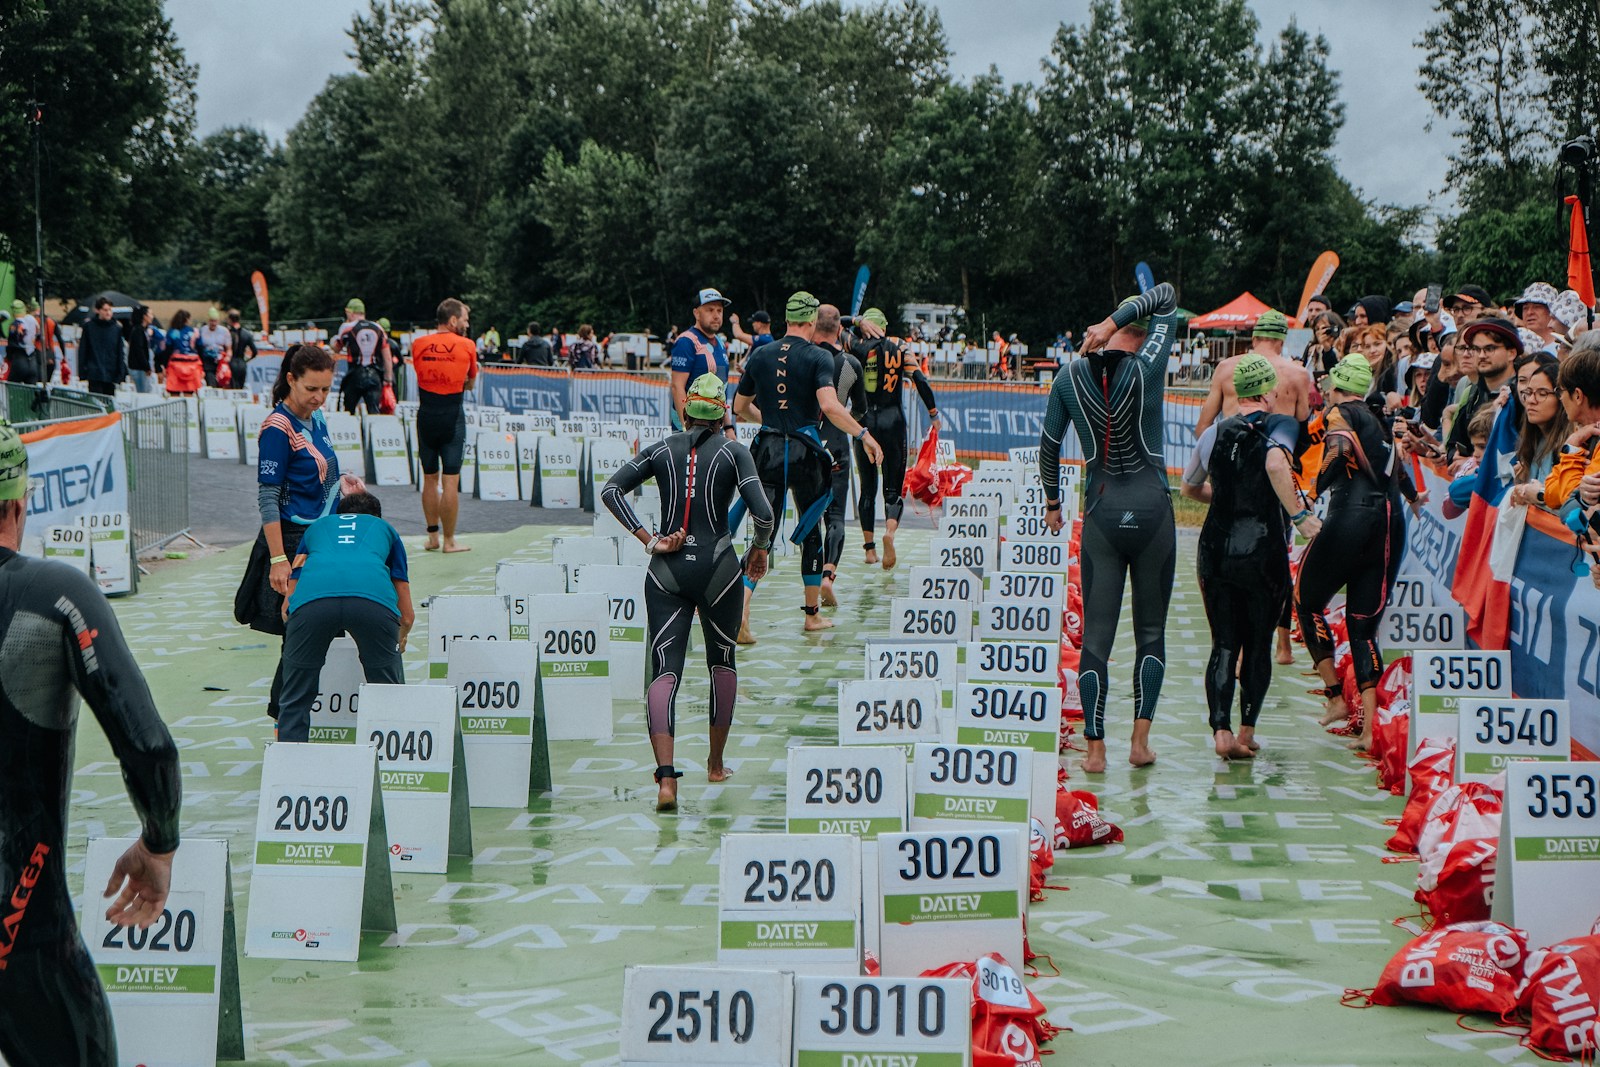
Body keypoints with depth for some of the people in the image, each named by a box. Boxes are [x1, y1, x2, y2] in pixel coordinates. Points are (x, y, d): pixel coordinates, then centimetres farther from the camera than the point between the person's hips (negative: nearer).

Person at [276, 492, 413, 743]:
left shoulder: (315, 527, 40)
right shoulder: (384, 528, 39)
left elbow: (287, 608, 37)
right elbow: (407, 616, 39)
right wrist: (399, 642, 61)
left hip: (311, 598, 1)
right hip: (374, 597, 0)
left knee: (296, 700, 15)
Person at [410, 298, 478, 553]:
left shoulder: (418, 344, 4)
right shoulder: (467, 346, -5)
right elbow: (471, 383, 7)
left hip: (426, 415, 3)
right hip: (452, 417, -3)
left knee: (430, 479, 13)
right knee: (451, 480, -1)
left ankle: (433, 536, 17)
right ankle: (449, 541, 1)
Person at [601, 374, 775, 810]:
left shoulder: (662, 450, 8)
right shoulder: (733, 452, 0)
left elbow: (611, 490, -4)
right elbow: (762, 512, -12)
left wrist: (648, 541, -4)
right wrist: (760, 549, 7)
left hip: (667, 572, 1)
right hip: (718, 569, -1)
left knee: (665, 672, -4)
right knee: (722, 661, 22)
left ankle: (666, 778, -22)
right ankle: (716, 765, 32)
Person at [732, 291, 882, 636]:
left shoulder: (760, 355, 8)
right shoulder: (818, 358, -5)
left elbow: (740, 407, 18)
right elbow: (829, 406, -21)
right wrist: (864, 435, -15)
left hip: (768, 451, 3)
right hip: (805, 451, -3)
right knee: (811, 531, 14)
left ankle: (741, 610, -21)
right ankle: (812, 614, 22)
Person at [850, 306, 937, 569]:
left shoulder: (856, 348, 1)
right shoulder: (898, 347, 2)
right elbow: (920, 380, -3)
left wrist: (858, 322, 5)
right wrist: (933, 412, 6)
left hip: (863, 422, 1)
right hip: (893, 422, -1)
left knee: (867, 488, 12)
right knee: (893, 490, 2)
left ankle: (869, 547, 10)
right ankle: (890, 531, -27)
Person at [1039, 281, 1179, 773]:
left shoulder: (1070, 377, 0)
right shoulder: (1147, 368, -7)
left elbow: (1048, 445, 8)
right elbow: (1166, 298, 4)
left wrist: (1052, 500, 21)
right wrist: (1113, 324, -4)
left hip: (1101, 514, 1)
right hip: (1151, 510, -1)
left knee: (1096, 637, 4)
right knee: (1151, 633, 11)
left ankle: (1095, 748, 2)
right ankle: (1140, 740, 5)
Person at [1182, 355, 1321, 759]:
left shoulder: (1215, 433, 8)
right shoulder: (1280, 425, -5)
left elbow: (1190, 488, 21)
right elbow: (1276, 465, -27)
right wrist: (1299, 514, -19)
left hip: (1215, 550, 3)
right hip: (1264, 551, -3)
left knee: (1224, 644, 5)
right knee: (1259, 645, 12)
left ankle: (1221, 731, -9)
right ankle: (1247, 732, 17)